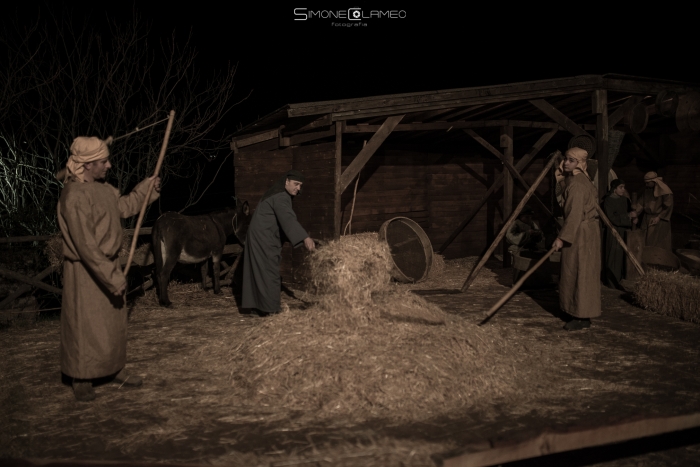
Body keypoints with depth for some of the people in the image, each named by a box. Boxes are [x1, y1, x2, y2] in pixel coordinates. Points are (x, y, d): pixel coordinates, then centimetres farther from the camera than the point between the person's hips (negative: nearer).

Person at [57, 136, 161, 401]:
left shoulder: (101, 187, 3)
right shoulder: (75, 197, -25)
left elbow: (123, 207, 23)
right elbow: (86, 246, -27)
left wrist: (147, 188, 12)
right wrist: (111, 278, -25)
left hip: (108, 263, 9)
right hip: (86, 272, -9)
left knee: (114, 322, 18)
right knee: (85, 326, 4)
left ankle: (114, 369, 33)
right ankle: (81, 380, 21)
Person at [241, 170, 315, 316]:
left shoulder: (278, 194, 14)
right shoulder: (281, 197, -18)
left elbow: (284, 219, 20)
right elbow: (288, 218, -34)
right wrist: (305, 238, -45)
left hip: (261, 237, 10)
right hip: (264, 238, -10)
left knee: (260, 271, 13)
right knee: (269, 273, -7)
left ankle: (258, 304, 20)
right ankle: (270, 309, -4)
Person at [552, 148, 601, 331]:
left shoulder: (576, 184, -19)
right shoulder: (581, 180, 13)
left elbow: (575, 214, -24)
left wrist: (562, 237, -25)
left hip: (581, 233, -11)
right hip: (583, 231, 11)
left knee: (579, 273, -6)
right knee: (575, 273, 14)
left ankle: (582, 317, -1)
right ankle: (579, 312, 22)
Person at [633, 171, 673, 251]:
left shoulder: (665, 191, -14)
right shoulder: (647, 191, 6)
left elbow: (668, 207, -12)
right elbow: (640, 203, 3)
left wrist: (659, 217, -16)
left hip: (660, 221, -6)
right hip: (646, 220, 6)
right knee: (645, 243, 5)